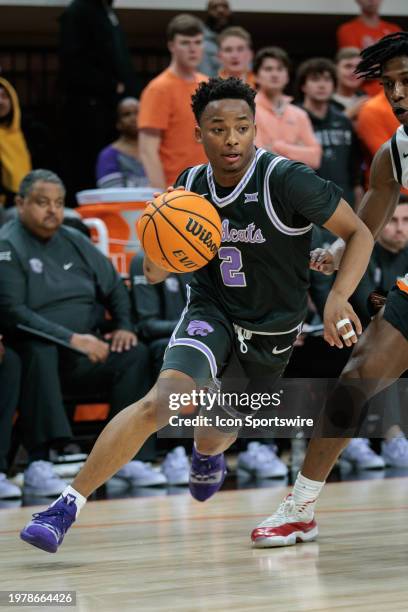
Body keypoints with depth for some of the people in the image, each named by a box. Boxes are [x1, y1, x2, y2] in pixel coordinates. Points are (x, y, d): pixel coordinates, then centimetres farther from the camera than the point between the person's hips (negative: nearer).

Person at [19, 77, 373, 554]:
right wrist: (157, 260, -20)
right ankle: (68, 505, -25)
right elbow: (158, 271, 5)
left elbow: (359, 233, -16)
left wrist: (338, 296, -31)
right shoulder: (191, 186, -9)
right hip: (211, 312, 0)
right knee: (160, 402, -28)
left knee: (219, 433, 20)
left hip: (271, 330, 0)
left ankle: (207, 455, 62)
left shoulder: (285, 180, -23)